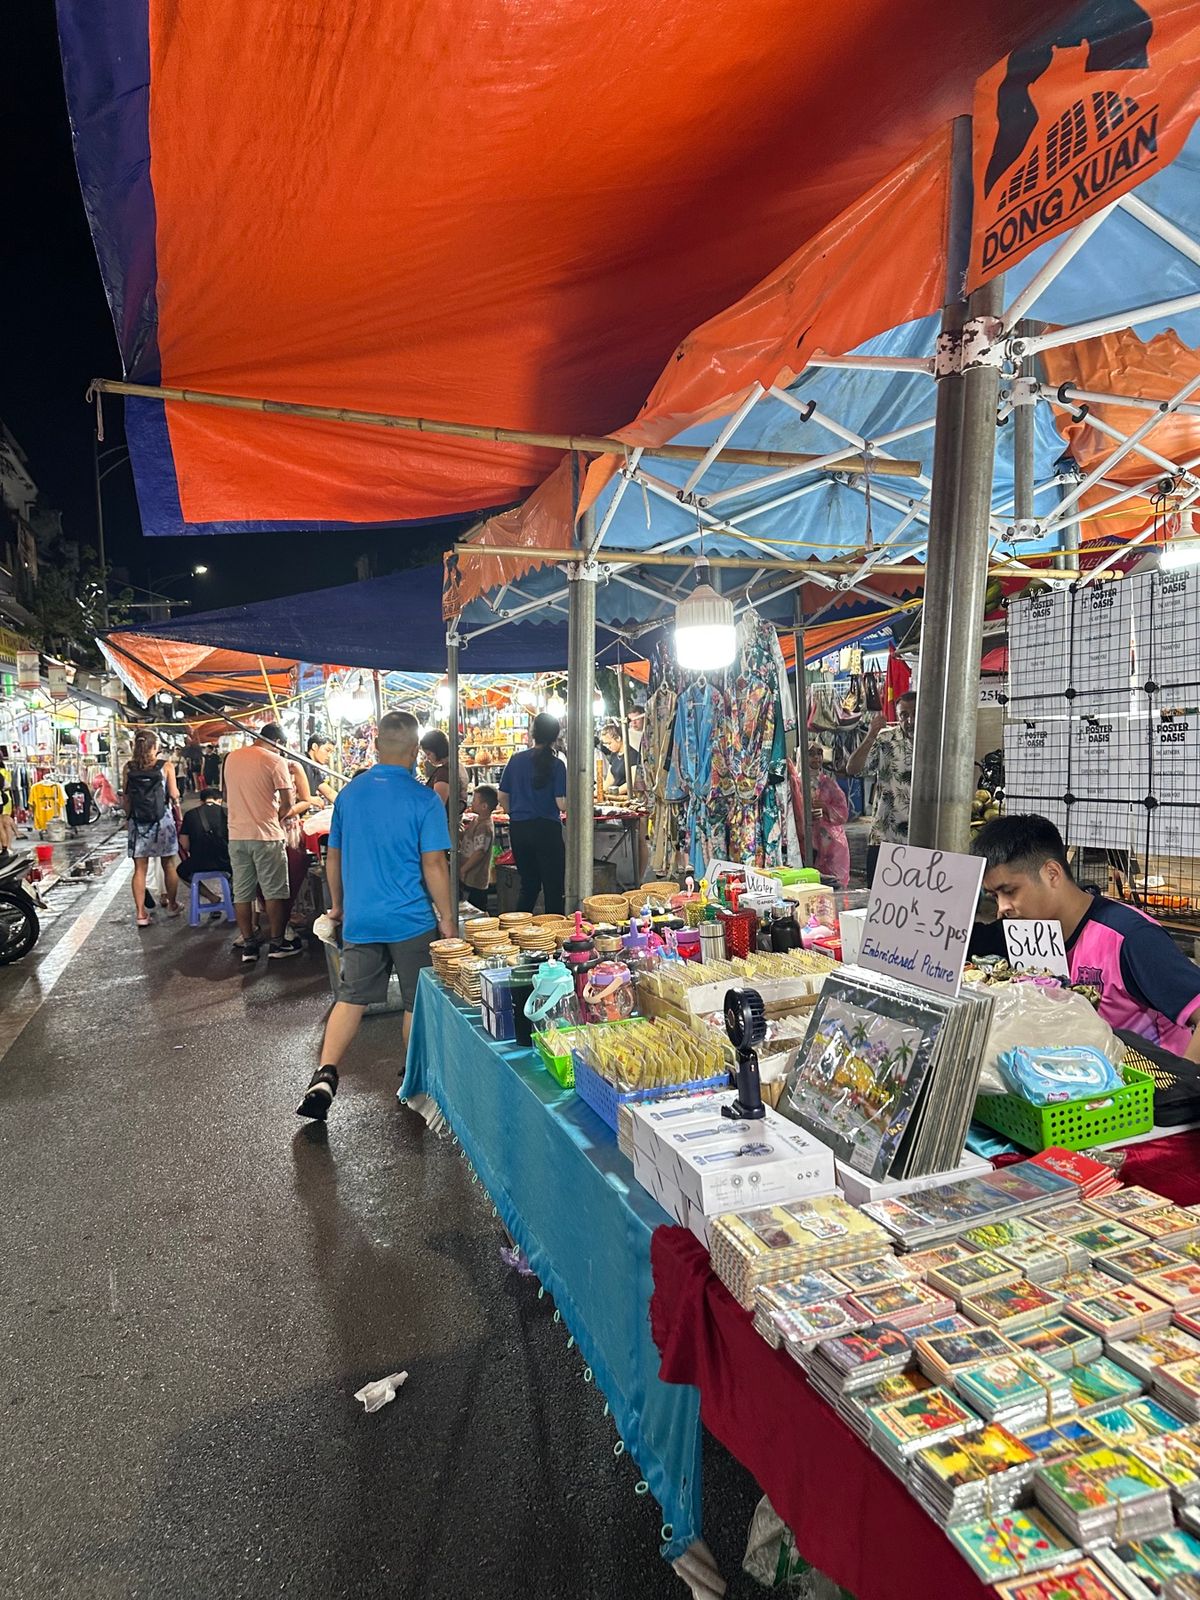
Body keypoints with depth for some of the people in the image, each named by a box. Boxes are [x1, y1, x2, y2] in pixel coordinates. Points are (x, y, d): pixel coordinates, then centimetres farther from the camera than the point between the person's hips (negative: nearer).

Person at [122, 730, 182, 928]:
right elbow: (174, 796, -4)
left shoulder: (128, 768, 1)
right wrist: (179, 818, 10)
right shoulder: (165, 767, -5)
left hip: (137, 822, 2)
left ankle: (141, 913, 2)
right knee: (169, 865, 13)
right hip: (163, 820, -2)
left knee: (140, 868, 4)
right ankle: (172, 905, 25)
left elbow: (125, 798, 3)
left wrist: (130, 816, 16)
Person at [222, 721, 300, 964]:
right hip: (266, 835, -5)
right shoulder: (275, 761, -10)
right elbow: (288, 801, -13)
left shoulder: (231, 757, 9)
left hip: (236, 834, 5)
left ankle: (248, 946, 13)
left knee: (242, 893, 9)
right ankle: (277, 944, 11)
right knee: (274, 892, 5)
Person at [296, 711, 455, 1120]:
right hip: (411, 919, -4)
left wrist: (337, 905, 24)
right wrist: (448, 918, -4)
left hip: (359, 918, 4)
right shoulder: (424, 799, -12)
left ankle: (325, 1076, -1)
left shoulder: (349, 793, 3)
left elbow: (333, 857, 11)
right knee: (416, 1002, 12)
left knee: (351, 998, 12)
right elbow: (433, 864, -13)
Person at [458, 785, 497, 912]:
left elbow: (479, 853, -24)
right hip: (468, 879, 10)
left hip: (474, 882, -10)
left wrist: (462, 870, -17)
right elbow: (462, 838, 22)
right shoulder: (477, 821, 10)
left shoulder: (484, 827, -21)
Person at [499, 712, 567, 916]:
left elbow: (502, 797, 8)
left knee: (529, 884, 19)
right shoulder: (557, 764, -9)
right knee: (554, 888, 5)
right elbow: (562, 804, -13)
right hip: (547, 830, -5)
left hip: (518, 830, 5)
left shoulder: (516, 759, 3)